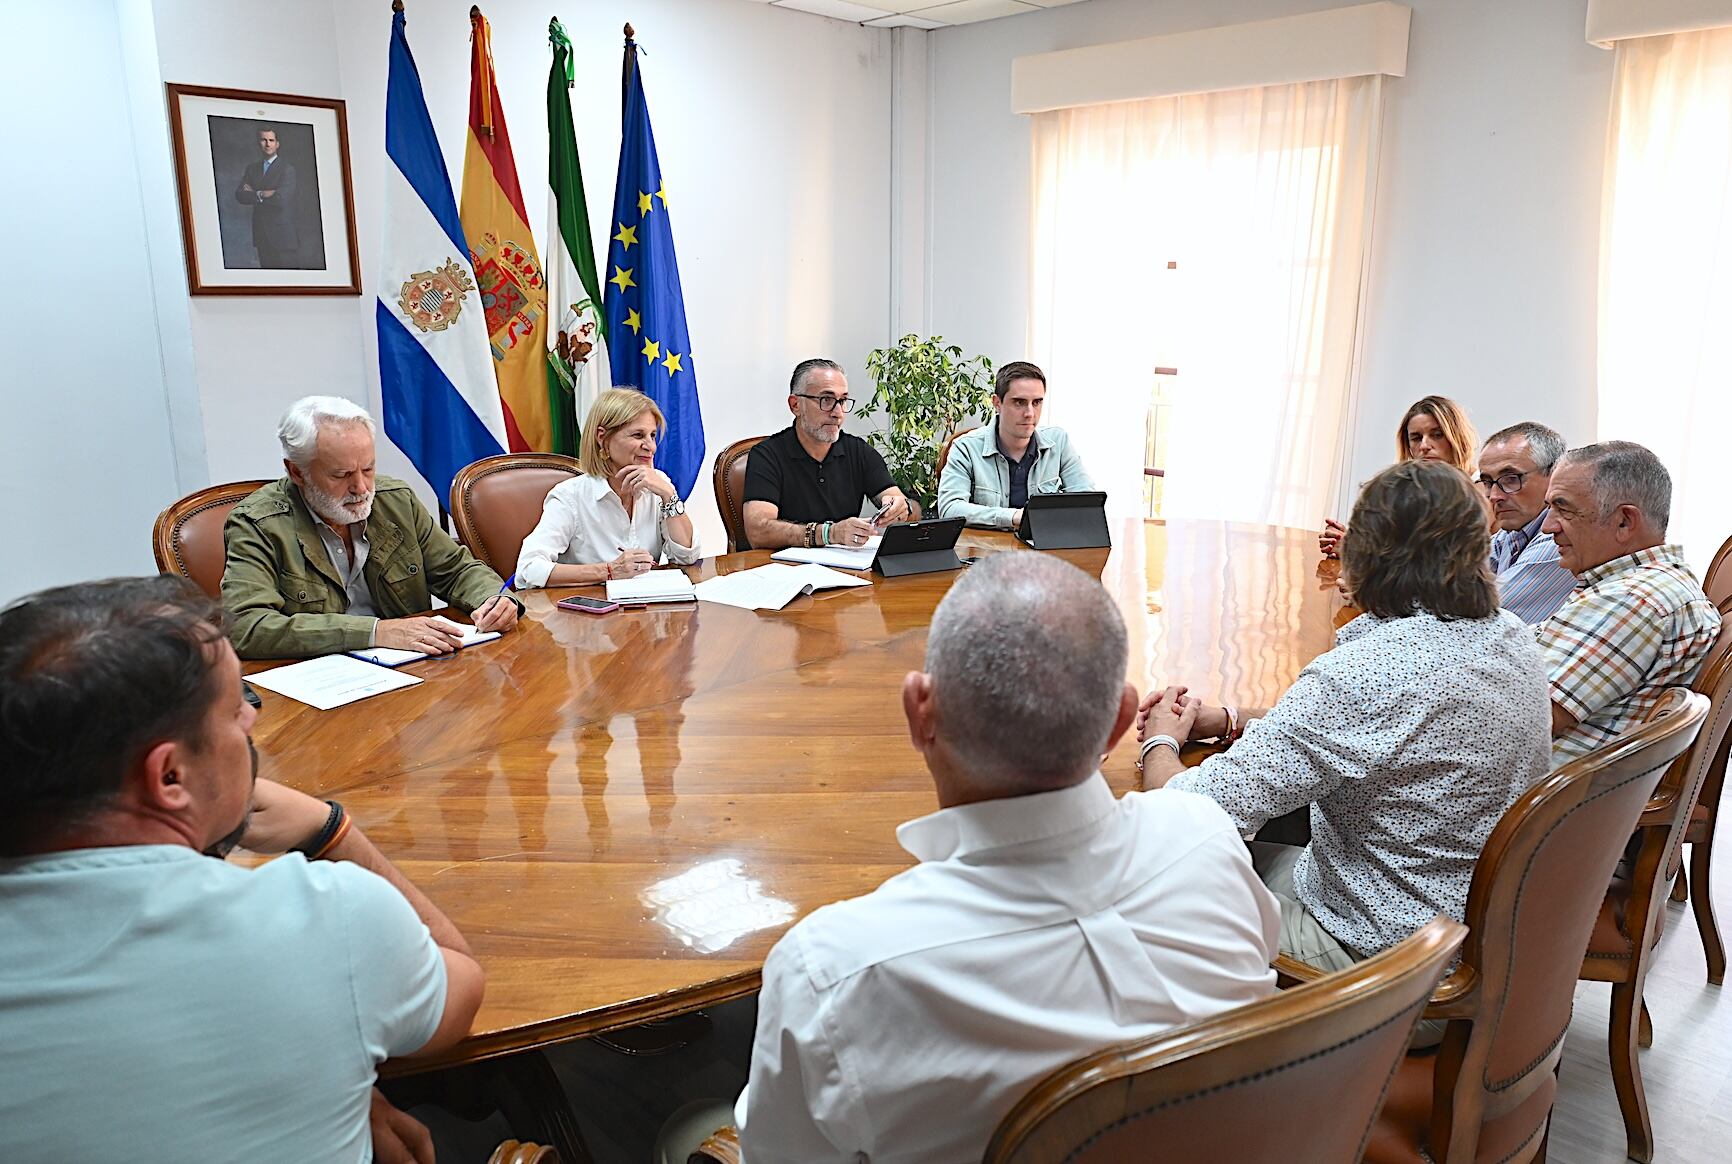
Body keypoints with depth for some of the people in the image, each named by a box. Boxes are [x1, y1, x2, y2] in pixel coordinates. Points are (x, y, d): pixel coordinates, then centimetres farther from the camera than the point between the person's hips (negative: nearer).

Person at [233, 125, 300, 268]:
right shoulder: (251, 168, 14)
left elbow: (281, 198, -16)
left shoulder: (287, 167, -4)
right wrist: (264, 195, -13)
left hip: (283, 234, -5)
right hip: (262, 235, 5)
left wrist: (255, 194, -3)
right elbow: (239, 195, 2)